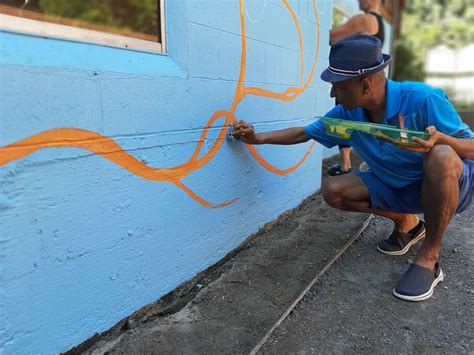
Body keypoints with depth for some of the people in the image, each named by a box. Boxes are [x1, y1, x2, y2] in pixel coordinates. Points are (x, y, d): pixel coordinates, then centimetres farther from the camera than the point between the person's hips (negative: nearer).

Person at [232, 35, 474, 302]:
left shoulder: (423, 100, -27)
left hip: (451, 183, -5)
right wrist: (258, 138, -3)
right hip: (396, 186, 5)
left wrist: (439, 139, -43)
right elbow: (304, 133, 3)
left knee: (441, 157, -39)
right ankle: (406, 223, 11)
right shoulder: (347, 114, -12)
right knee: (333, 191, -10)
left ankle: (429, 258, -20)